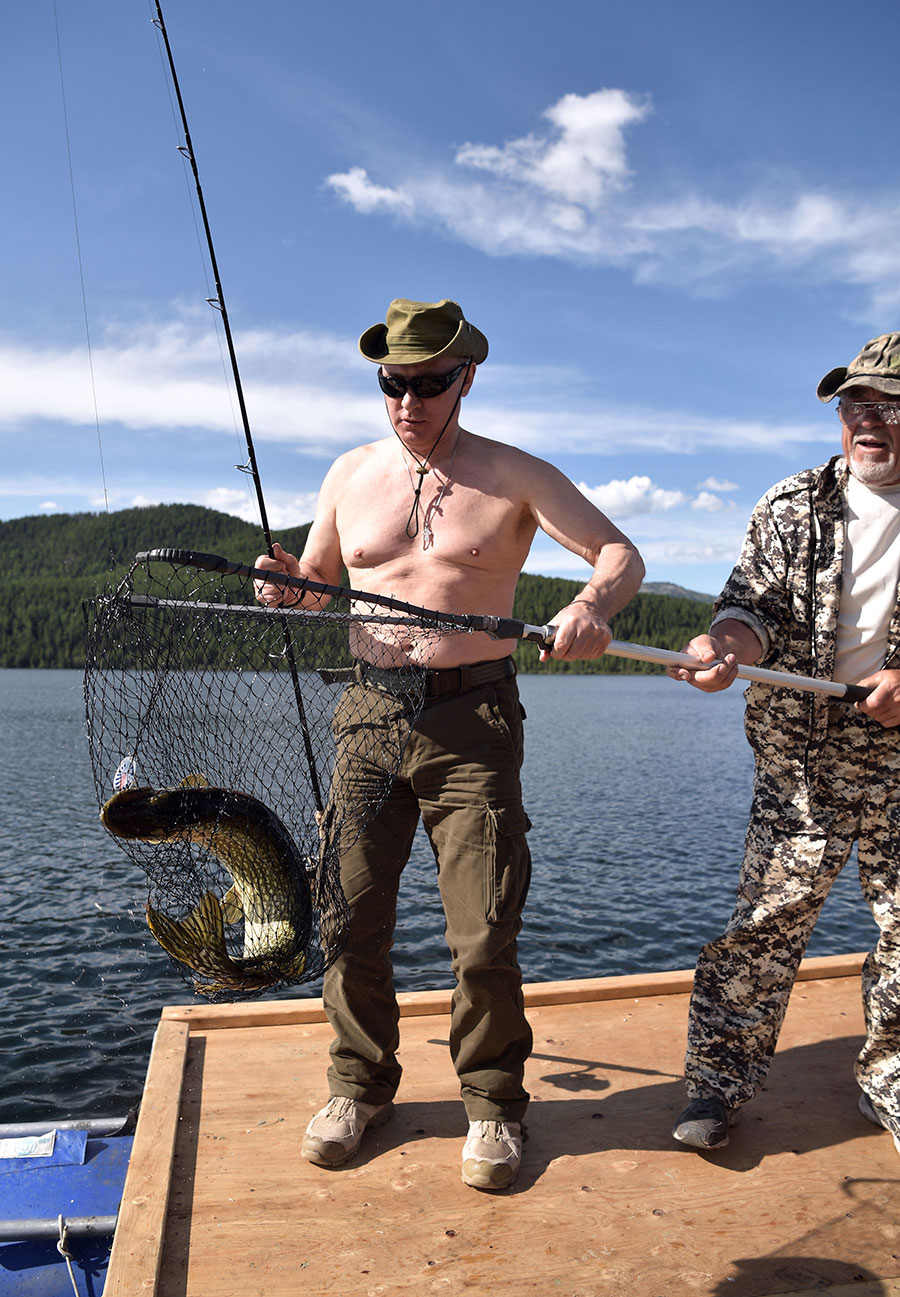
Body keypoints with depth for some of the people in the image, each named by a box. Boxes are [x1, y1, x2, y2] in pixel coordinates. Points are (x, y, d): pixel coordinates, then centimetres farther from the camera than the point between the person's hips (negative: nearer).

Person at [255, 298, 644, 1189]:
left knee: (484, 931, -1)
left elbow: (621, 554, -1)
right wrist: (287, 582, -5)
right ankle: (359, 1086, 28)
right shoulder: (351, 474, 11)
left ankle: (491, 1102, 22)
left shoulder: (515, 477, 2)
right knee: (349, 914, 5)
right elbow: (317, 582, 19)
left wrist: (593, 602, -23)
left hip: (472, 720, -3)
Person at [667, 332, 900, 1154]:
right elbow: (756, 604, -5)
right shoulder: (792, 507, 3)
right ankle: (721, 1078, 12)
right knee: (767, 918, -2)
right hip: (801, 757, -1)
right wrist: (725, 646, -27)